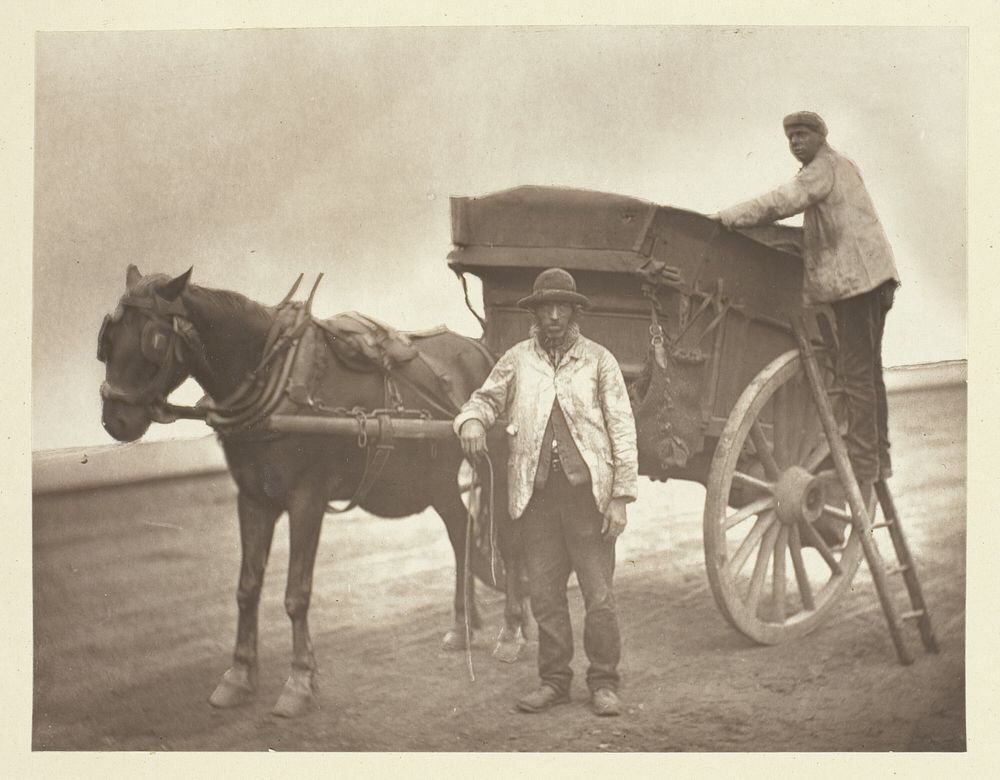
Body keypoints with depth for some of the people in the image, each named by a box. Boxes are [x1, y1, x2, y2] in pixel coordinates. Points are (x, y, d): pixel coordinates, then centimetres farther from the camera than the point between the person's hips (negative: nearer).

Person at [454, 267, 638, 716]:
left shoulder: (598, 360, 3)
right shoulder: (518, 360, 8)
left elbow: (622, 430, 3)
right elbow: (487, 398, 19)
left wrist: (621, 498, -3)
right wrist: (472, 420, -8)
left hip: (588, 491, -2)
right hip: (536, 493, 2)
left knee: (599, 595, -1)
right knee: (544, 594, 7)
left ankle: (603, 684, 11)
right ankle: (554, 681, 18)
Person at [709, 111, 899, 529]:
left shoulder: (822, 169, -9)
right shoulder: (841, 166, 22)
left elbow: (781, 203, -23)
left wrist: (725, 217, -21)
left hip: (853, 275, -11)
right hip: (874, 275, 11)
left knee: (856, 372, -13)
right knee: (868, 368, 14)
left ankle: (862, 461, -15)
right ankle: (878, 457, 19)